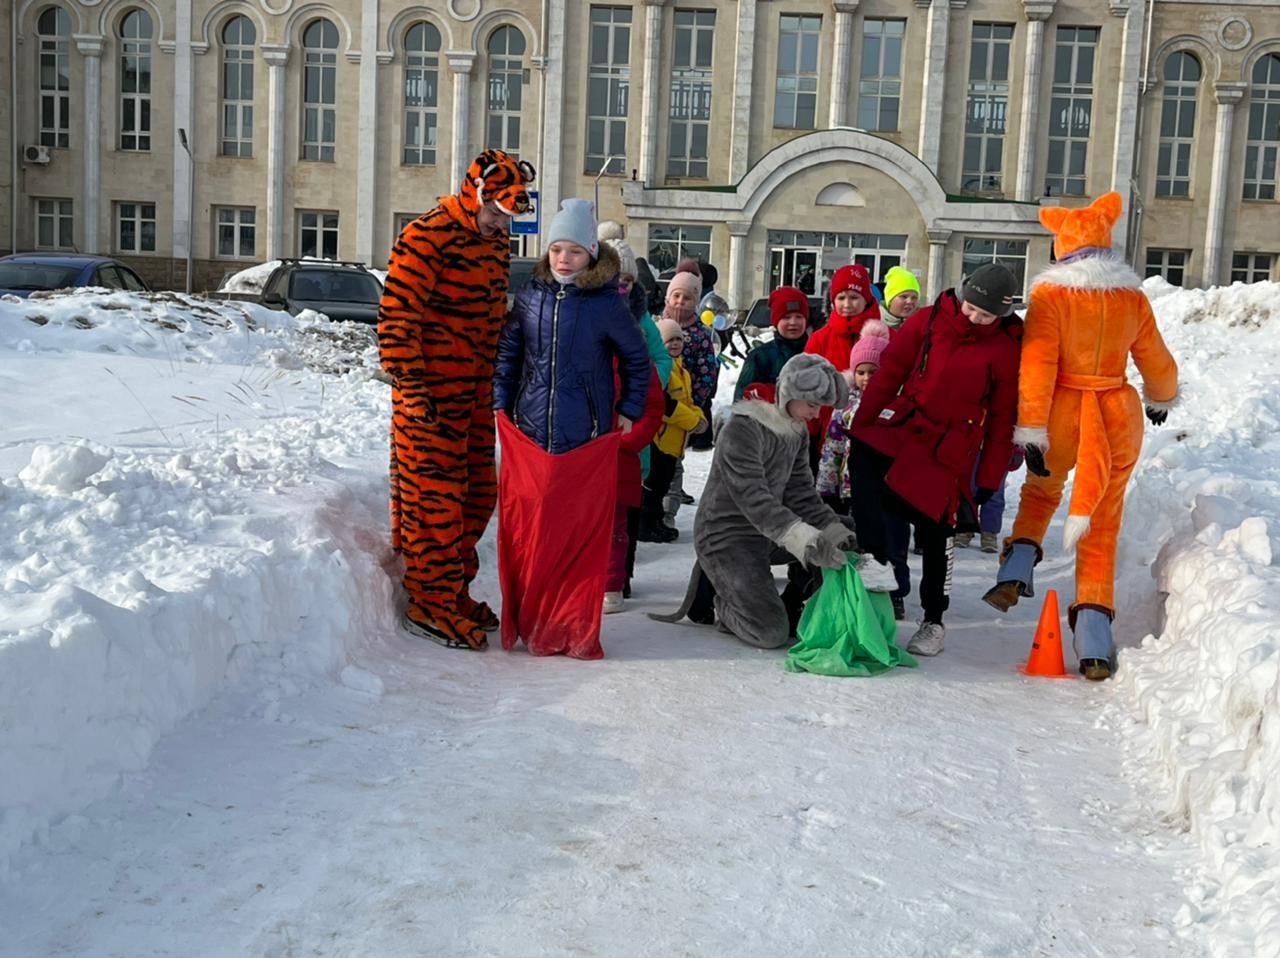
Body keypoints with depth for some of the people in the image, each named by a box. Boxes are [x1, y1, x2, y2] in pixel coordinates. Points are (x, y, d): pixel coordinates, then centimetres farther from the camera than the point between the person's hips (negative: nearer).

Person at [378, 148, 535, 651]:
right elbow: (396, 315, -18)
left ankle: (453, 591, 27)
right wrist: (409, 387, -21)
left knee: (477, 494, 13)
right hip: (429, 394, -9)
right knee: (435, 495, -3)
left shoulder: (496, 241, 13)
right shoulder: (426, 238, -15)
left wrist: (495, 382, 21)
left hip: (475, 392, 9)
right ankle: (430, 606, 7)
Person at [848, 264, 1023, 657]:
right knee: (861, 457, -25)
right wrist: (860, 425, 2)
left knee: (935, 532, 0)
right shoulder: (928, 321, -2)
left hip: (951, 449, -2)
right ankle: (874, 560, -27)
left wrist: (989, 478, -1)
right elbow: (889, 372, 3)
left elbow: (1003, 419, -1)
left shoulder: (1007, 348, -6)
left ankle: (933, 621, 17)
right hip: (904, 424, 2)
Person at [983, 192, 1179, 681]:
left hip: (1062, 410, -2)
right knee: (1102, 524, 7)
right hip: (1117, 413, 2)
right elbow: (1157, 362, 12)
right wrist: (1160, 399, 32)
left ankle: (1015, 571, 8)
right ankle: (1094, 643, 3)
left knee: (1040, 491, 27)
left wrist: (1030, 432, -14)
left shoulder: (1050, 294, -9)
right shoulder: (1132, 296, 1)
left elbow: (1037, 367, -15)